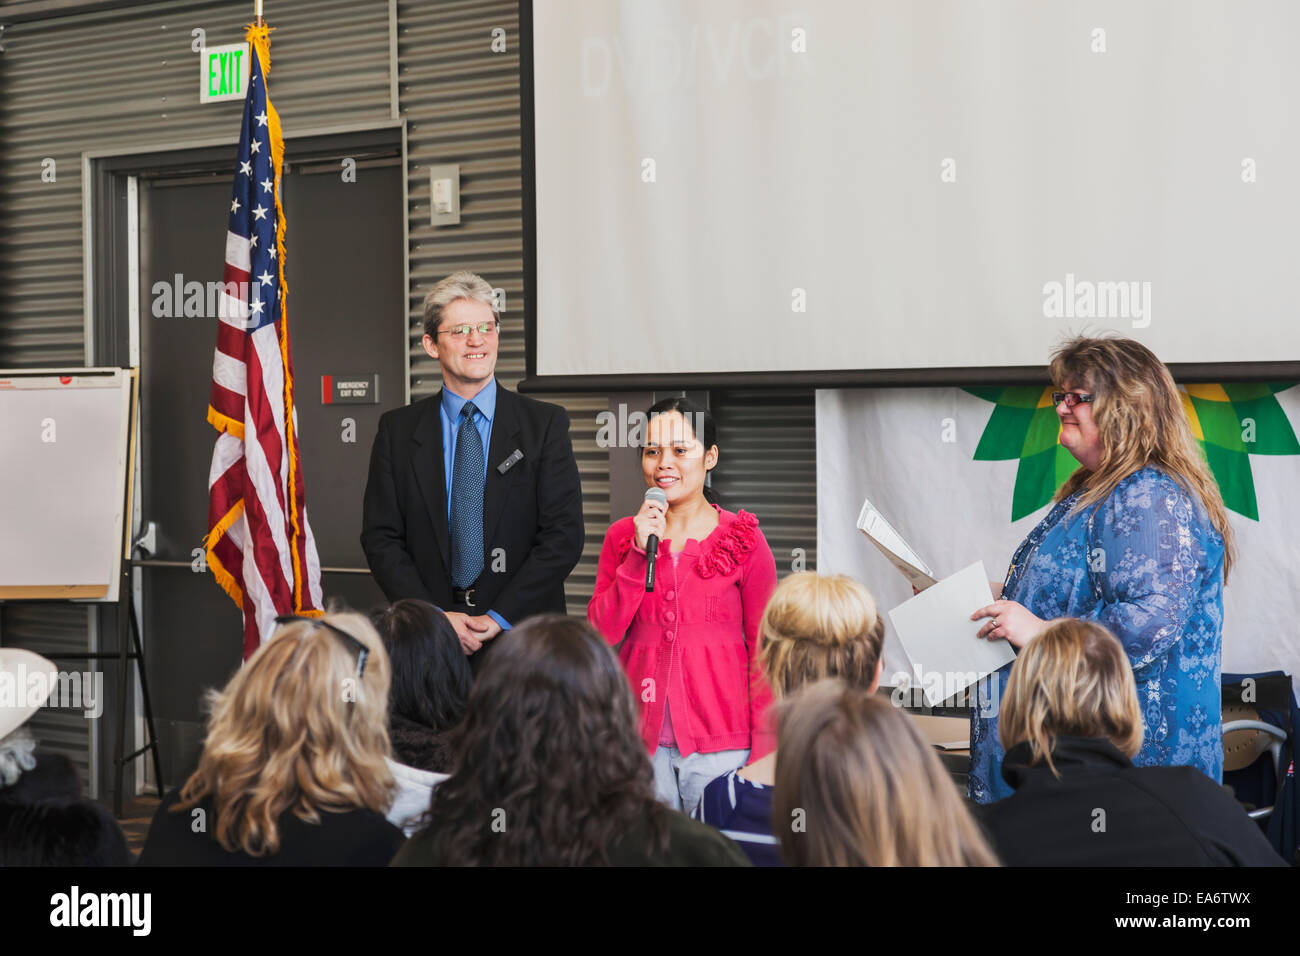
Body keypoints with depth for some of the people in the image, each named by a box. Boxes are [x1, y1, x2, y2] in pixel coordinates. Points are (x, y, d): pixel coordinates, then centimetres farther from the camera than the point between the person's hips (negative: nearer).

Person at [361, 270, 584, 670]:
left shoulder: (545, 424, 2)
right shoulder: (397, 430, 7)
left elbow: (564, 532, -4)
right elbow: (381, 537, 3)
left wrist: (500, 618, -11)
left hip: (521, 637, -1)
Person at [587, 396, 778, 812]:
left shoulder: (743, 539, 0)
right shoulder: (623, 536, 9)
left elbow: (763, 649, 1)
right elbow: (602, 633, 0)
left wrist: (763, 753, -5)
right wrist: (641, 552, -9)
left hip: (720, 742, -2)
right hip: (642, 738, 2)